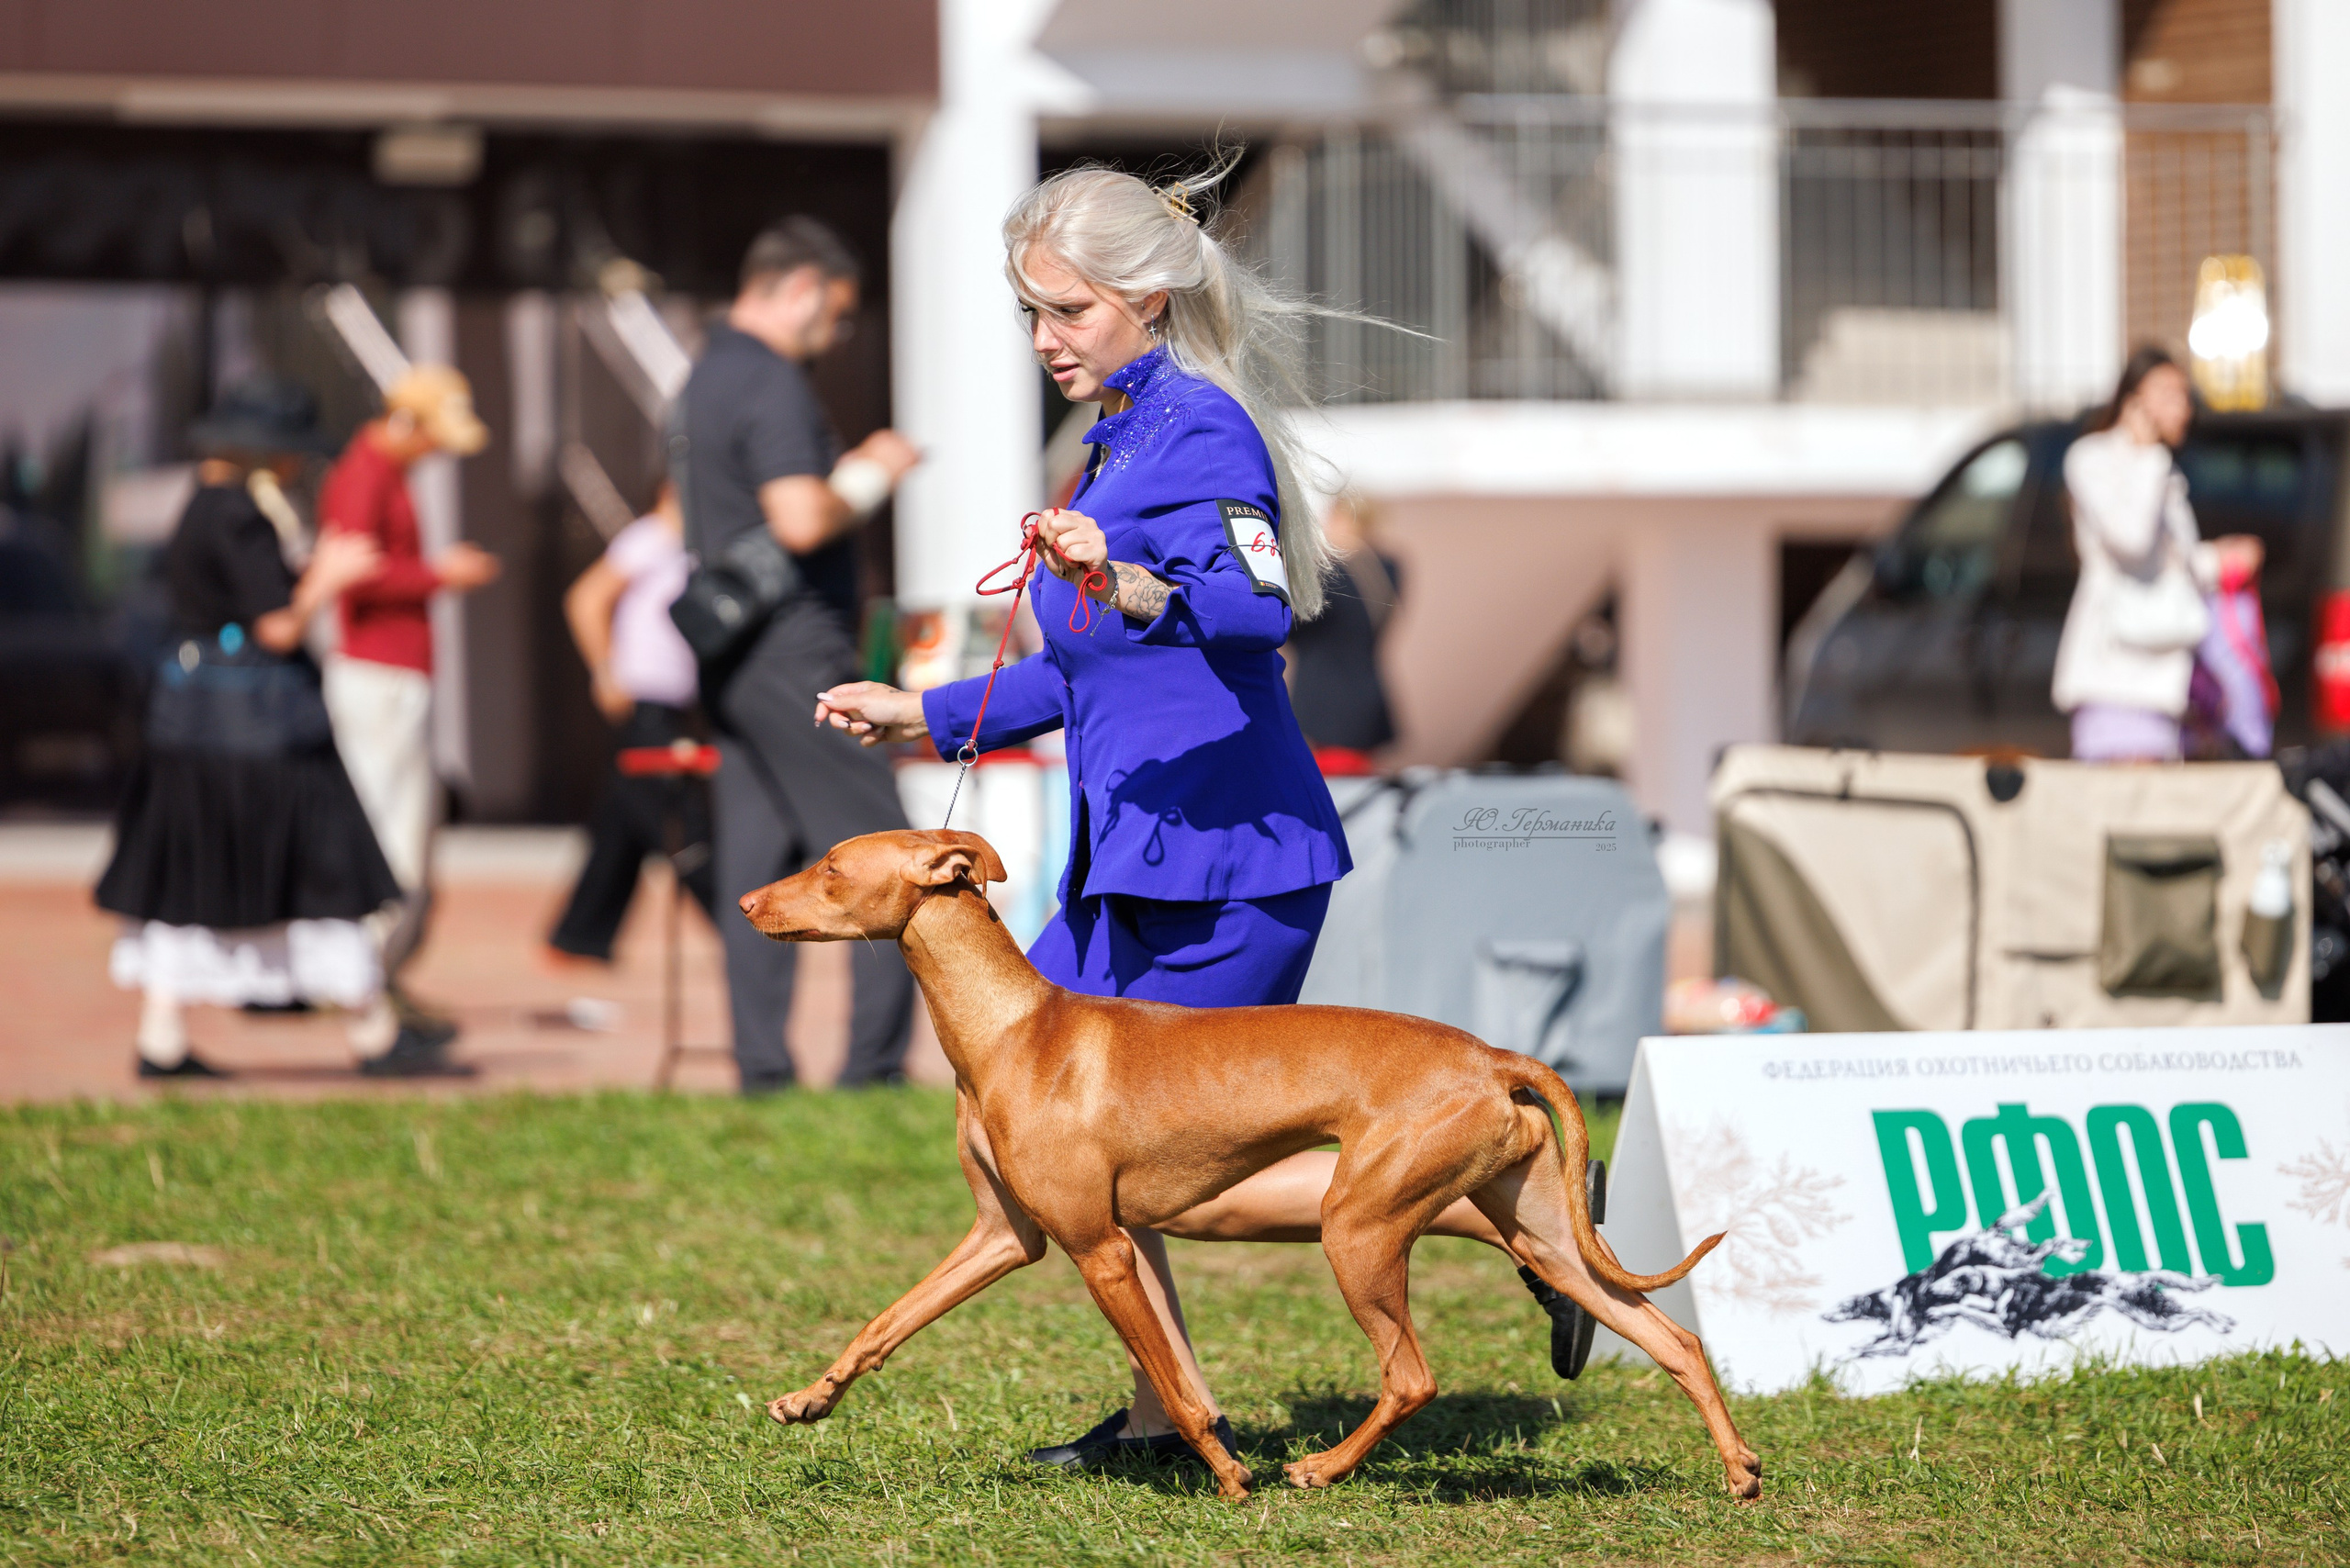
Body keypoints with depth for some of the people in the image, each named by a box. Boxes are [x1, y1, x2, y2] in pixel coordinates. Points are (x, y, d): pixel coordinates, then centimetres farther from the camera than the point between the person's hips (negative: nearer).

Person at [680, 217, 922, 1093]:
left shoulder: (707, 379, 18)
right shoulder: (772, 383, -14)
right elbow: (801, 520, -25)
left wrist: (852, 472, 18)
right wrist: (871, 478, -8)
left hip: (733, 656, 10)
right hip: (791, 652, -10)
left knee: (756, 868, 6)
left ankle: (762, 1073, 4)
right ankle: (874, 1067, -8)